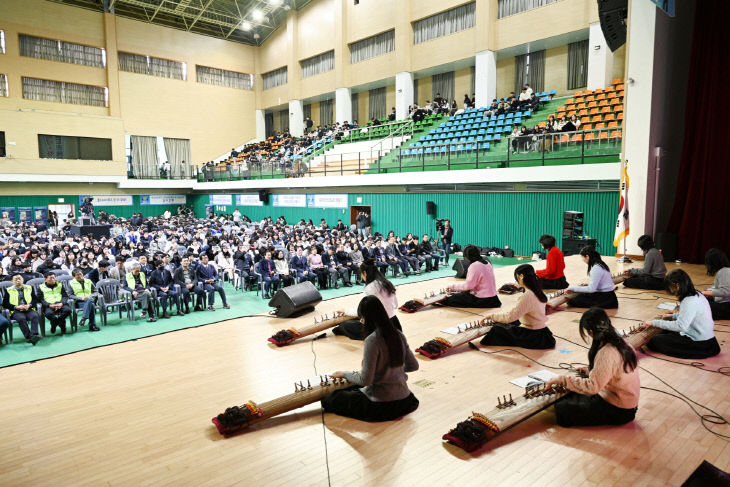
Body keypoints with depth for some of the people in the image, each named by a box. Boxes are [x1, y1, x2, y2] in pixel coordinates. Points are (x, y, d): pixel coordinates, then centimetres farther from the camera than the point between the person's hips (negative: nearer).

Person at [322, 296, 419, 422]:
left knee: (327, 399, 3)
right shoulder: (399, 336, -1)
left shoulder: (372, 340, -21)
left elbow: (365, 379, -19)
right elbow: (414, 366, 9)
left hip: (381, 405, -7)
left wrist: (344, 374, -3)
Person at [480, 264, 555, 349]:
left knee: (497, 329, -7)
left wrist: (492, 316, -11)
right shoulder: (538, 292, 3)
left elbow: (510, 317, -23)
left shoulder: (527, 296, -24)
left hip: (533, 337, -9)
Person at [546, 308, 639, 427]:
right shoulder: (620, 342, 0)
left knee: (561, 409, -15)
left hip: (619, 411, -8)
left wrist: (562, 379, -24)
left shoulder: (607, 352, -28)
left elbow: (593, 387, -31)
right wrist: (590, 370, 18)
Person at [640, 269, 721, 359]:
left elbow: (680, 326, -32)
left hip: (700, 344, -10)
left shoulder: (690, 302, -26)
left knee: (654, 341, -12)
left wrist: (654, 323, -30)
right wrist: (673, 316, 15)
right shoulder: (696, 294, 4)